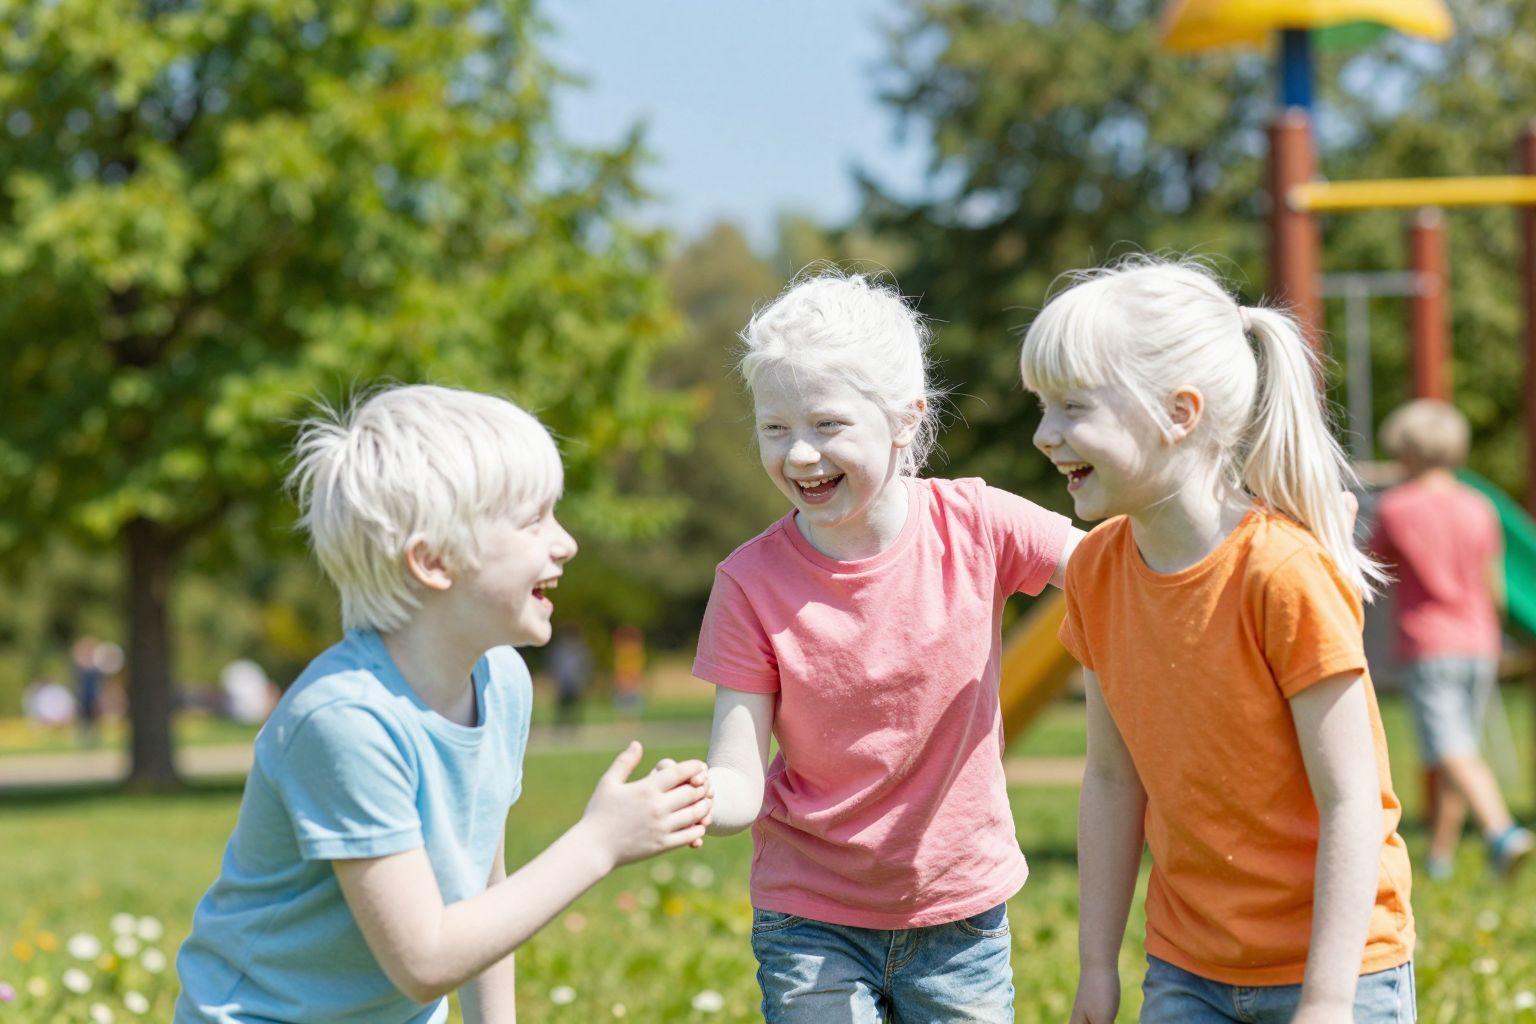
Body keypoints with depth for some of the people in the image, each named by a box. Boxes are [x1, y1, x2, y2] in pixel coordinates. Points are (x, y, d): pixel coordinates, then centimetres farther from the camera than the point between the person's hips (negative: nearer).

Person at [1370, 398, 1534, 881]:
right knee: (1459, 748, 17)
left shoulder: (1395, 507, -8)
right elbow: (1495, 589, 7)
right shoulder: (1479, 509, 3)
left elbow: (1377, 562, 9)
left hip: (1426, 646, -5)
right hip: (1479, 644, 5)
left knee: (1453, 754, -14)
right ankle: (1441, 851, 27)